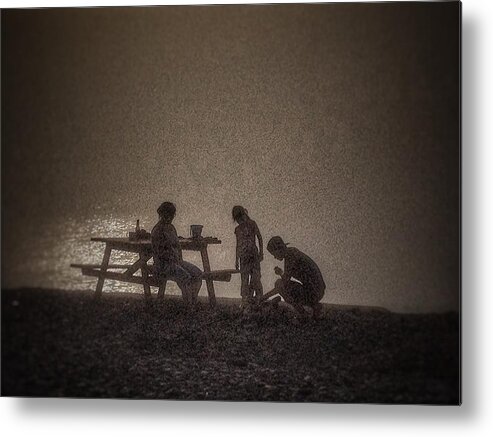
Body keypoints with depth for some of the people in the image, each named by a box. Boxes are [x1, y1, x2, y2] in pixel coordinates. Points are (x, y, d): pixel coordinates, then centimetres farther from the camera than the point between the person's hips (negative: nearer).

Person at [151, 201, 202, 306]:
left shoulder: (171, 228, 12)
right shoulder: (157, 231, -15)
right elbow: (158, 252, -17)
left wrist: (180, 260, 6)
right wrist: (174, 263, -17)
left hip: (176, 262, 9)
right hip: (163, 265, -9)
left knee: (198, 274, -10)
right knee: (185, 278, -31)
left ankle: (193, 303, -6)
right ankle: (188, 305, -22)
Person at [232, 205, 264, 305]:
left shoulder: (252, 224, 0)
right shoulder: (238, 229, 12)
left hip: (254, 253, -3)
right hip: (243, 255, 3)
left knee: (255, 278, -4)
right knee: (244, 279, 2)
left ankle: (259, 299, -2)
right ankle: (245, 301, 3)